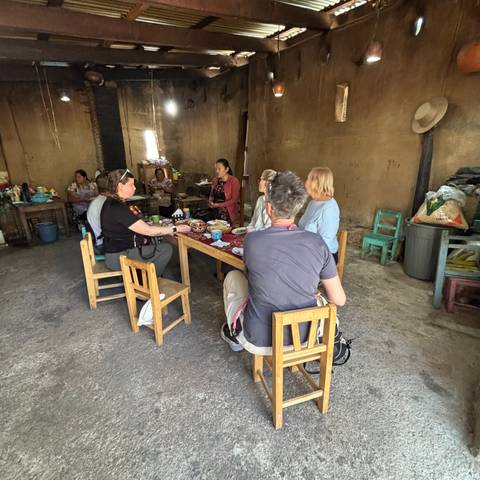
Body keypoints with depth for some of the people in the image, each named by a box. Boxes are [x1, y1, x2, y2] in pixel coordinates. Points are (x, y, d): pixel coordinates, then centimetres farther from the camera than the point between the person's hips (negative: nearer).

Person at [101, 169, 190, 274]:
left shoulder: (111, 203, 8)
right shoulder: (117, 208, -24)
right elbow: (148, 231, -24)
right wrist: (175, 229, -15)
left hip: (118, 249, 10)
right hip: (119, 257, -10)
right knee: (166, 248, -5)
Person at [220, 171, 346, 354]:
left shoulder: (252, 240, -19)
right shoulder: (317, 242, -14)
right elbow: (339, 300, -7)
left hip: (260, 342, -2)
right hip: (304, 338, 3)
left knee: (233, 276, 19)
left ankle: (235, 335, 38)